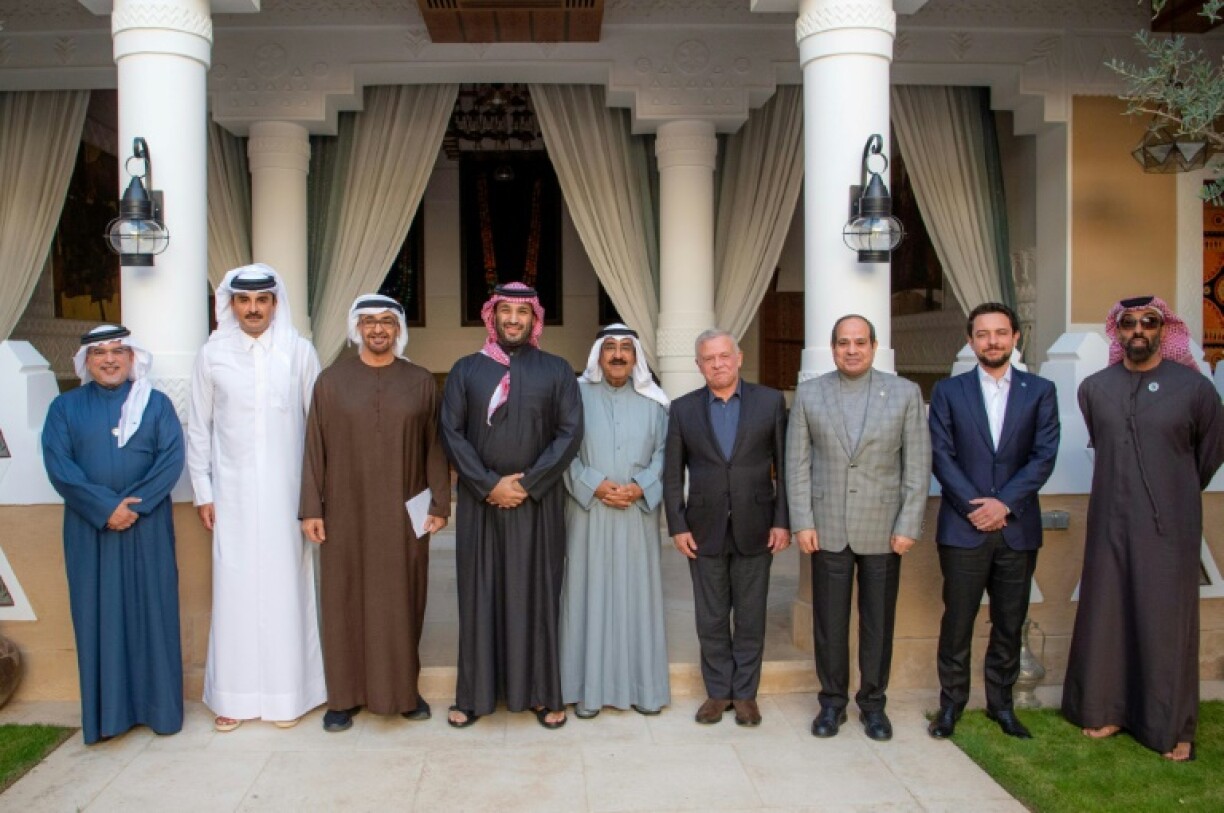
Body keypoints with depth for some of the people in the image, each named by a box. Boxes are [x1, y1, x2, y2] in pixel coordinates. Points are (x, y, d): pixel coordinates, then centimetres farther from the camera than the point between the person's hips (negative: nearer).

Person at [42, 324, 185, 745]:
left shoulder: (157, 404, 6)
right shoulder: (65, 407, 7)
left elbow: (172, 459, -4)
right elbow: (57, 464, -4)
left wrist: (135, 505, -15)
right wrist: (104, 508, -15)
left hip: (148, 528, 0)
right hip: (90, 529, 1)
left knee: (153, 612, 3)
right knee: (98, 616, 3)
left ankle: (161, 708, 12)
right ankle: (106, 713, 13)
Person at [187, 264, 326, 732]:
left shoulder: (300, 352, -1)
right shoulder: (212, 356, 3)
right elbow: (198, 429, 7)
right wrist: (203, 491, 4)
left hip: (286, 492, -1)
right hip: (233, 494, 1)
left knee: (285, 587, 4)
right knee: (234, 589, 4)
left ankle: (287, 692, 15)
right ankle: (234, 695, 16)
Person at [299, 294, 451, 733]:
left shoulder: (421, 382, 3)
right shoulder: (331, 380, 2)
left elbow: (435, 447, 3)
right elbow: (315, 447, 1)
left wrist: (439, 504, -2)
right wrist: (311, 507, -3)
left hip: (403, 513, 0)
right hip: (346, 512, 0)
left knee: (402, 599, 7)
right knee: (346, 599, 6)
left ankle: (404, 688, 21)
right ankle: (345, 695, 17)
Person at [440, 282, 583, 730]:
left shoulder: (557, 370, 4)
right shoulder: (466, 369, 6)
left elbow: (570, 432, -3)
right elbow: (451, 432, -1)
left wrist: (527, 483, -11)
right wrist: (490, 485, -10)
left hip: (539, 503, 0)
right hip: (480, 502, 1)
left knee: (537, 593, 5)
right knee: (480, 594, 6)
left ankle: (542, 693, 16)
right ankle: (475, 693, 16)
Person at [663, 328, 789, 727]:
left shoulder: (770, 401, 1)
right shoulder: (683, 409, 4)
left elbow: (785, 466, 0)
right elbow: (673, 473, 4)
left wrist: (783, 521, -5)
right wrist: (677, 526, -2)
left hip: (755, 529, -1)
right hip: (705, 530, 1)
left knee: (750, 616, 9)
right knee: (711, 618, 9)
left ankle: (745, 693, 22)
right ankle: (718, 691, 23)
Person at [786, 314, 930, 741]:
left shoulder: (905, 393, 0)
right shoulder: (808, 394, 2)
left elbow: (917, 464, -1)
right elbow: (797, 462, 2)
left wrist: (908, 525, -6)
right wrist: (802, 523, -4)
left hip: (883, 529, 0)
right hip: (827, 529, 0)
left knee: (878, 621, 9)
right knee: (829, 621, 7)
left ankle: (873, 703, 25)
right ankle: (832, 701, 22)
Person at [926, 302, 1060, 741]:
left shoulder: (1040, 391, 6)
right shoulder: (948, 391, 5)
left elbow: (1044, 455, -2)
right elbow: (940, 455, -2)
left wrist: (1004, 502, -13)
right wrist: (974, 505, -12)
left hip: (1017, 527, 1)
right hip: (963, 527, -1)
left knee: (1010, 623, 10)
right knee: (957, 621, 4)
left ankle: (1000, 701, 24)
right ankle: (951, 703, 17)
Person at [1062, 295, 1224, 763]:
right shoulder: (1093, 389, 3)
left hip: (1170, 529, -2)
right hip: (1110, 525, 3)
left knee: (1168, 625, 5)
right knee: (1106, 617, 9)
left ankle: (1172, 728, 18)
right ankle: (1106, 709, 23)